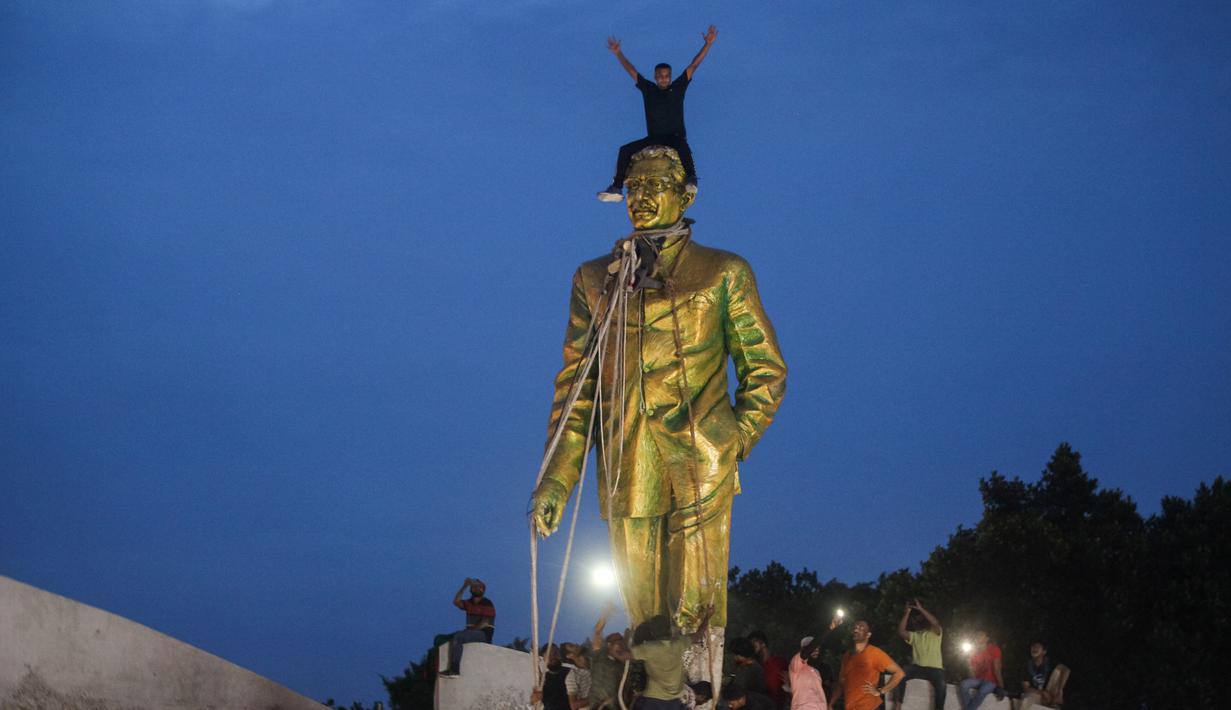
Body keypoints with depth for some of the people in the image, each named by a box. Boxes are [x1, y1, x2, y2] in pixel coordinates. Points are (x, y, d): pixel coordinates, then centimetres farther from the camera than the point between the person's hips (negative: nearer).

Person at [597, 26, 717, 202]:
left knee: (682, 145, -39)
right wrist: (618, 53, 6)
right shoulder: (648, 89, 10)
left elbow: (694, 65, 1)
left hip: (676, 137, -3)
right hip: (653, 139, 4)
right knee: (625, 150, -10)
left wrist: (708, 44, -2)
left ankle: (691, 178, -51)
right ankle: (617, 188, -14)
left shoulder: (678, 88, 5)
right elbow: (631, 70, 11)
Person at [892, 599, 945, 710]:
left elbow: (935, 623, -12)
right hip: (917, 667, 2)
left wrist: (920, 609, -11)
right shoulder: (914, 635, 18)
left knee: (941, 685, -33)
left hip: (934, 668, -2)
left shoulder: (936, 632, 11)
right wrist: (907, 612, -1)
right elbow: (901, 631, 1)